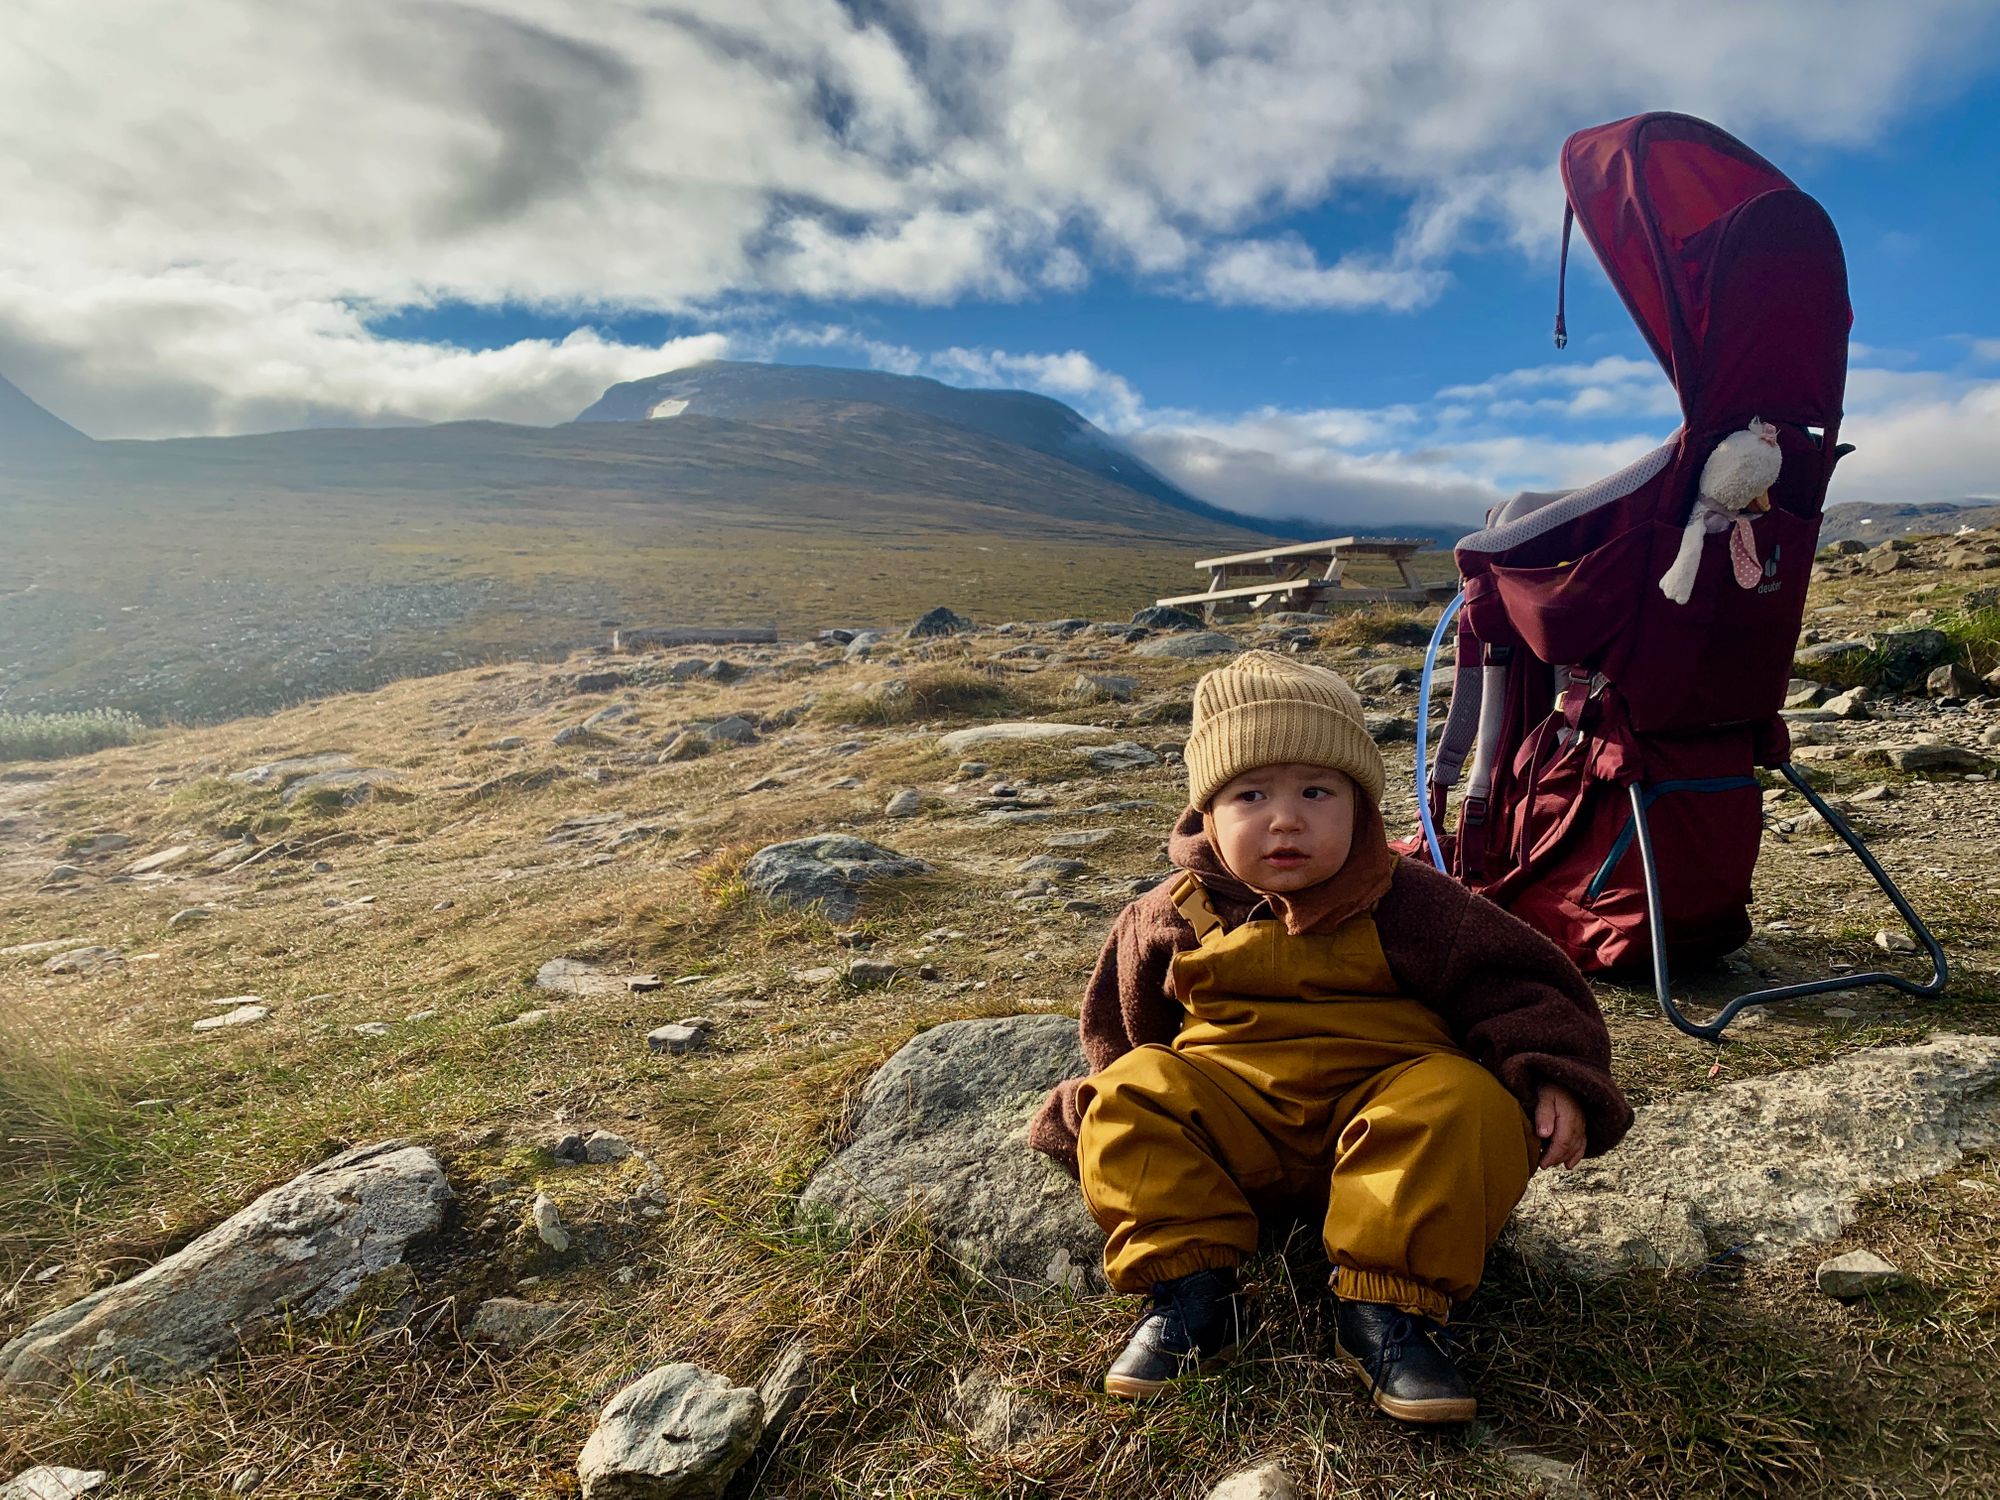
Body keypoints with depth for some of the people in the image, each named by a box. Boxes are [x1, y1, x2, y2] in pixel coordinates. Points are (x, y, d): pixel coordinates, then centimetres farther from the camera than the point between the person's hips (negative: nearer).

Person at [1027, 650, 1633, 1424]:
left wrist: (1551, 1077, -16)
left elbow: (1518, 984, -1)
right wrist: (1121, 1091, 7)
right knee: (1130, 1097, -19)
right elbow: (1132, 1021, 16)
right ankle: (1188, 1284, -16)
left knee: (1465, 1103, -29)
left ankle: (1387, 1304, -22)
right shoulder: (1174, 918, -2)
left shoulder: (1408, 904, -7)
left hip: (1385, 1110, -1)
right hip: (1233, 1115, 2)